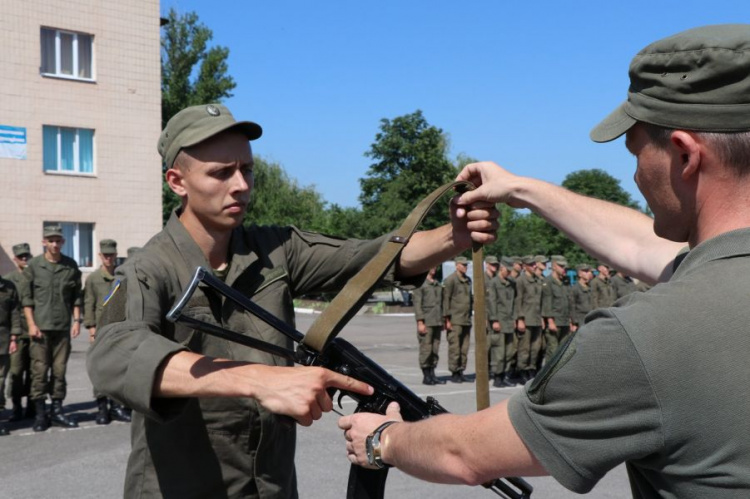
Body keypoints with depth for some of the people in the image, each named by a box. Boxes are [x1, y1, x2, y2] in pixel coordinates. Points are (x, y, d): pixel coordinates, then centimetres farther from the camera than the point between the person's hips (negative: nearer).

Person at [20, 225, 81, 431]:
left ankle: (57, 410, 15)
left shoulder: (71, 265, 7)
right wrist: (31, 324, -6)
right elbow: (26, 297, 1)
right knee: (39, 370, -2)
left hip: (63, 327, 2)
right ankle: (40, 413, 7)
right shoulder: (33, 265, 1)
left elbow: (77, 296, 11)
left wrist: (77, 320, 3)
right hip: (40, 326, -2)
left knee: (60, 370, 6)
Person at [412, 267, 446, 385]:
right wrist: (420, 322, -15)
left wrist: (442, 321, 16)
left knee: (435, 350, 7)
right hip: (426, 322, -6)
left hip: (437, 322, 7)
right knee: (426, 349, -5)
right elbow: (417, 304, -10)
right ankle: (426, 376, 1)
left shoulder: (438, 284, 17)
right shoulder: (421, 284, -5)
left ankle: (432, 375, 13)